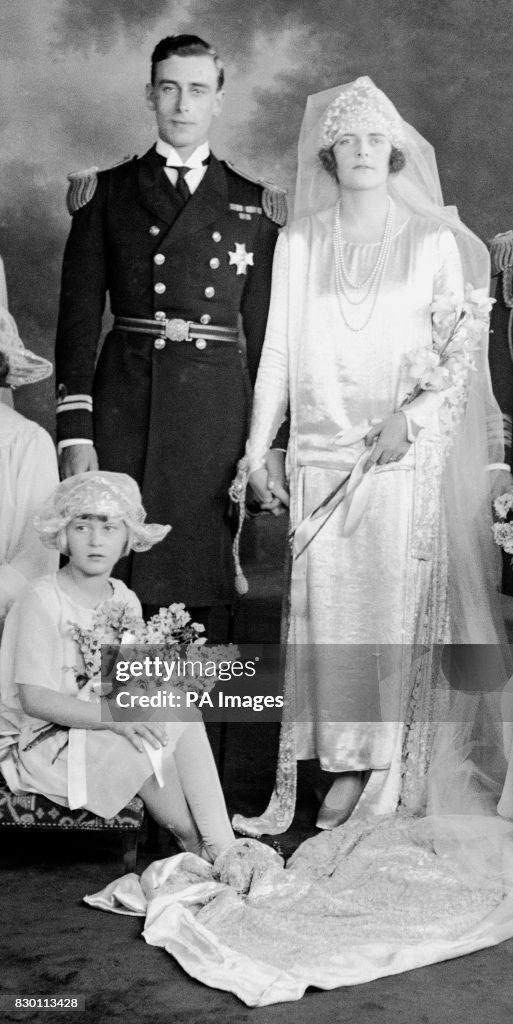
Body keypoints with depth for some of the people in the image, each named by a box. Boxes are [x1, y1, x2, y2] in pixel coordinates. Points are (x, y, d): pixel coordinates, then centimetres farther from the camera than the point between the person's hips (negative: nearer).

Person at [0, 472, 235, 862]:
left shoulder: (126, 601, 7)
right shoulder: (43, 601, -14)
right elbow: (34, 698, -20)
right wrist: (114, 718, -27)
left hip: (110, 732, 6)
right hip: (48, 742, -6)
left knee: (187, 720, -19)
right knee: (145, 747, -26)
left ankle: (221, 851, -18)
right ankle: (201, 849, -8)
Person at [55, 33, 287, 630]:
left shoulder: (256, 205, 12)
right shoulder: (105, 194, 10)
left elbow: (265, 329, 12)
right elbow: (78, 316, 5)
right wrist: (74, 430, -4)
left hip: (218, 412, 1)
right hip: (123, 405, 0)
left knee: (196, 588, 0)